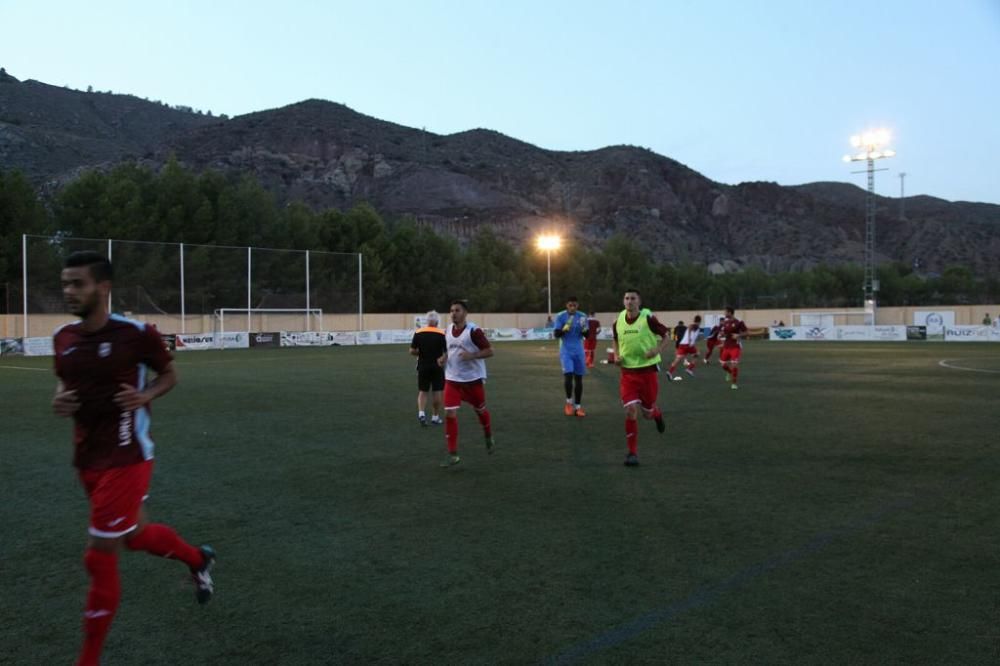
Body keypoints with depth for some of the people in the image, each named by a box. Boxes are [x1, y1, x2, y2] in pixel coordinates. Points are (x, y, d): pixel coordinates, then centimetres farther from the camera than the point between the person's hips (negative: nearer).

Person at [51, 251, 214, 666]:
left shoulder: (135, 333, -15)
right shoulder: (62, 338, 1)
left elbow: (169, 374, 0)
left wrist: (145, 396, -20)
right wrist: (59, 401, -4)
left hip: (126, 458, -7)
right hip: (87, 459, 7)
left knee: (99, 558, -4)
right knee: (136, 535, 23)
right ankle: (198, 559, 52)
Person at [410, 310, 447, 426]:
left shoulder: (418, 333, -4)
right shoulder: (442, 334, -10)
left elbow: (412, 351, -4)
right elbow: (447, 352, -11)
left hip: (423, 366, 2)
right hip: (437, 367, -2)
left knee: (422, 391, 11)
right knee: (437, 392, 8)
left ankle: (421, 413, -6)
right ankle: (435, 417, 14)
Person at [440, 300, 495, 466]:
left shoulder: (473, 331, -15)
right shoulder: (448, 331, 5)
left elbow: (489, 351, -14)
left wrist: (471, 355, -28)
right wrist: (444, 358, 0)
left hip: (473, 379, -4)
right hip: (452, 379, 4)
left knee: (480, 410, 15)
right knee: (450, 414, -8)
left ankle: (489, 439, 45)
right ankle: (453, 455, -2)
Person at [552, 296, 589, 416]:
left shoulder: (582, 316, 2)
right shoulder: (560, 316, -5)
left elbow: (587, 335, 5)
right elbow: (556, 334, -8)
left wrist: (584, 329, -17)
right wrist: (564, 329, -26)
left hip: (578, 351, 3)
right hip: (566, 351, -3)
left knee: (578, 378, 4)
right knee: (568, 375, -15)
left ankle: (578, 406, 13)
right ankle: (569, 402, 6)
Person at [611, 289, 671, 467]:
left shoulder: (648, 318, -10)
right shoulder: (619, 321, 1)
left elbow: (667, 335, -1)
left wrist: (657, 350, -19)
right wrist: (616, 355, -1)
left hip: (647, 370, -2)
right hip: (628, 372, 2)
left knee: (647, 413, 9)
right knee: (630, 410, -12)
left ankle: (657, 414, 49)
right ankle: (632, 452, -1)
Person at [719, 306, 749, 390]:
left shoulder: (739, 322, -12)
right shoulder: (725, 322, 6)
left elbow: (746, 332, -6)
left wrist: (738, 335, -23)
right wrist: (721, 335, -5)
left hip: (736, 346, -6)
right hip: (726, 346, 6)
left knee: (734, 364, -11)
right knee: (724, 364, 6)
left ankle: (734, 383, 2)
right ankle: (730, 372, 40)